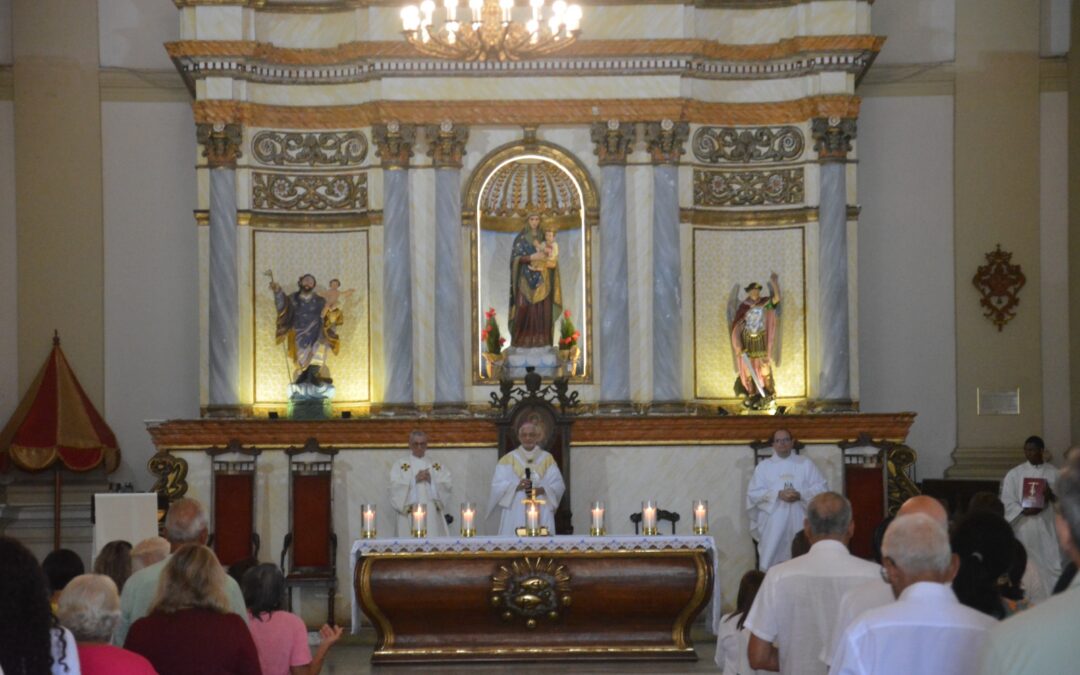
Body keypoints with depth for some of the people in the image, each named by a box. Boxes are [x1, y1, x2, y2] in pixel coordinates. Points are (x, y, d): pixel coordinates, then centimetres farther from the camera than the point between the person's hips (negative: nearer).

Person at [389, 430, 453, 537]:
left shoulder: (437, 466, 16)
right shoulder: (399, 465, 9)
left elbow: (449, 486, 6)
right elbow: (395, 488, -4)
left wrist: (432, 480, -8)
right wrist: (415, 480, -12)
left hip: (433, 516, 2)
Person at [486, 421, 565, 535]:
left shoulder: (547, 458, 12)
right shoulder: (509, 459, 9)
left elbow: (558, 485, 5)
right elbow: (498, 485, 1)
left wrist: (542, 490, -14)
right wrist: (516, 486, -16)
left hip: (541, 513, 1)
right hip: (515, 513, -1)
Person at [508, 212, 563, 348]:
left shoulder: (542, 237, 12)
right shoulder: (520, 238, 1)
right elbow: (515, 258, -6)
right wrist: (531, 257, -19)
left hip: (542, 279, 3)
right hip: (526, 278, -3)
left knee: (543, 309, -3)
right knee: (524, 309, -10)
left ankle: (541, 339, 1)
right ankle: (522, 339, -5)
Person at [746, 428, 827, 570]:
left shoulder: (806, 464, 9)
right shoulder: (763, 466, 8)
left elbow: (821, 488, 2)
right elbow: (753, 493, -1)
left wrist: (800, 495, -14)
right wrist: (778, 494, -14)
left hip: (799, 523, 1)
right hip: (773, 525, -1)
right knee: (771, 562, -5)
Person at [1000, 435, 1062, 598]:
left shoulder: (1054, 474, 7)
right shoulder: (1014, 474, 4)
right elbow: (1006, 502, -2)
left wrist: (1052, 496, -15)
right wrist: (1024, 511, -18)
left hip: (1048, 528, 1)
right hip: (1024, 528, -1)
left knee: (1052, 566, -6)